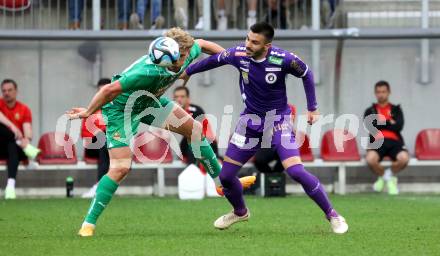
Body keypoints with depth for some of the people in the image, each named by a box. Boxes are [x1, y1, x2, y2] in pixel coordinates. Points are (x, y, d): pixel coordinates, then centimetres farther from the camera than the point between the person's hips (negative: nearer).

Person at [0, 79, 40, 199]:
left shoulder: (24, 109, 5)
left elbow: (27, 129, -9)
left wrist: (27, 139, -33)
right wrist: (12, 127, -39)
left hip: (16, 146, 0)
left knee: (12, 146, -37)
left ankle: (11, 185, -51)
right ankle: (27, 148, -35)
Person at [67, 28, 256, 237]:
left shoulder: (187, 53, -19)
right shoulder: (149, 71, -42)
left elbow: (201, 45, 7)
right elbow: (110, 90, -36)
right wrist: (88, 112, -26)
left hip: (150, 101, 8)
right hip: (121, 108, -8)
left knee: (194, 129, 12)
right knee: (120, 168, -18)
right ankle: (88, 225, -11)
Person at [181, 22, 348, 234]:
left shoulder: (283, 59, -23)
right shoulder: (238, 54, -14)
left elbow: (306, 74, -3)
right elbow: (214, 60, 7)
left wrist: (312, 108, 0)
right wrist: (188, 71, 21)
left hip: (278, 119, -4)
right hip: (250, 120, 4)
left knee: (295, 171, -22)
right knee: (225, 175, 4)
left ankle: (332, 215, -5)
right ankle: (240, 212, 36)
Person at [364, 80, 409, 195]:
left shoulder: (396, 110, 21)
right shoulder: (370, 111, 19)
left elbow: (399, 126, 2)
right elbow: (370, 126, -1)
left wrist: (382, 122, 3)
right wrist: (389, 123, 1)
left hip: (394, 142, 1)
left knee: (404, 158, -34)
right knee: (370, 159, -36)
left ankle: (390, 175, 5)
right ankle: (383, 176, 2)